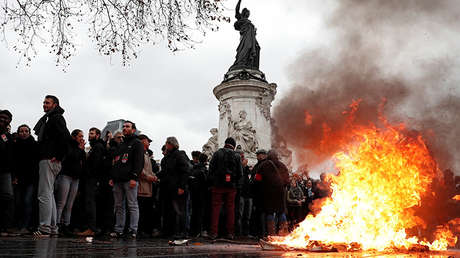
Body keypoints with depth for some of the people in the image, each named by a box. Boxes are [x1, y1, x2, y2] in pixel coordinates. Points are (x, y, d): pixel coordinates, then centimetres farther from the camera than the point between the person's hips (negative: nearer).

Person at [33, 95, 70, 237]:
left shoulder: (56, 118, -7)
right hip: (47, 160, 11)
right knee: (49, 194, 13)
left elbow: (65, 137, -21)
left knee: (44, 195, -10)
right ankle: (52, 227, 18)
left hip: (49, 161, -11)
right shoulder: (50, 119, 24)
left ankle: (44, 228, -9)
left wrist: (58, 156, -19)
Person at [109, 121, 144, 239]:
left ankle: (133, 230, -5)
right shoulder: (120, 145, 25)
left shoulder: (137, 143, 3)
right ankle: (118, 230, 11)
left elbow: (139, 162, -7)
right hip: (118, 180, 7)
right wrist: (112, 177, 14)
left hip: (130, 180, -7)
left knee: (132, 205, -6)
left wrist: (134, 177, -17)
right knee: (119, 206, 7)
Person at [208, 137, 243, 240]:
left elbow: (211, 169, -2)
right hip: (231, 186, 1)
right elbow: (240, 173, 3)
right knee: (230, 209, 7)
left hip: (218, 185, -1)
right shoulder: (237, 156, 4)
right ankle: (230, 233, 8)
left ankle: (214, 232, 0)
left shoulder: (217, 153, 1)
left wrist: (213, 181, 7)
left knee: (216, 208, 2)